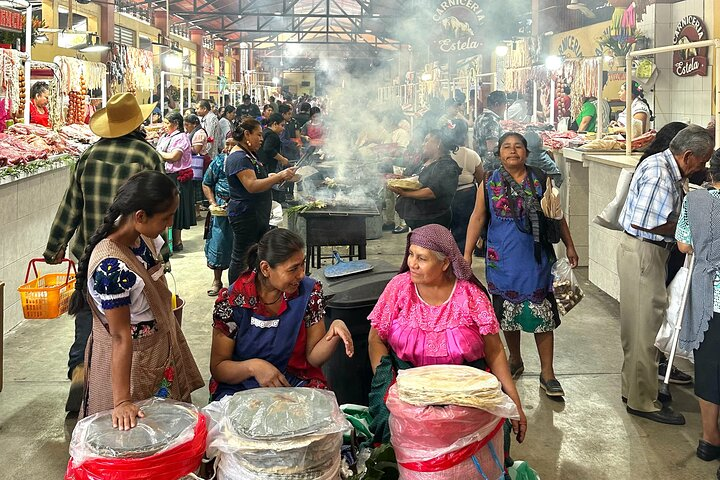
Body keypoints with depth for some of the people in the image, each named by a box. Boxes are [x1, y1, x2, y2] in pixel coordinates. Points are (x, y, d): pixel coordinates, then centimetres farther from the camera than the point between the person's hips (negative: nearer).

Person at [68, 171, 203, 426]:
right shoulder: (111, 268, -32)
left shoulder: (143, 238, -7)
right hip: (129, 360, -8)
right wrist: (122, 402, -26)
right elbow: (121, 337, -29)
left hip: (159, 348, 8)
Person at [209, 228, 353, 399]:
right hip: (240, 387, -3)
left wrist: (336, 328, -21)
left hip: (296, 383, 3)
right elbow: (218, 368, -7)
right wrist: (253, 366, -26)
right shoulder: (231, 300, -11)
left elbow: (313, 357, -1)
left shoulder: (310, 291, -4)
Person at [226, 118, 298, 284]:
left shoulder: (250, 155, 15)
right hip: (245, 216, -11)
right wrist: (279, 176, -31)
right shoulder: (238, 158, -18)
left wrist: (279, 178, 10)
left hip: (258, 215, 11)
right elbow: (252, 186, -29)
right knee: (241, 259, -2)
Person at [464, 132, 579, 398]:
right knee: (508, 310, 12)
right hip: (502, 259, 1)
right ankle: (515, 360, 33)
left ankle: (547, 373, 7)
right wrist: (467, 253, -1)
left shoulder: (540, 180, 1)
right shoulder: (490, 182, 2)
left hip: (535, 258, -1)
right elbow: (477, 218, 3)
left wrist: (570, 246, 9)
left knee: (541, 313, -2)